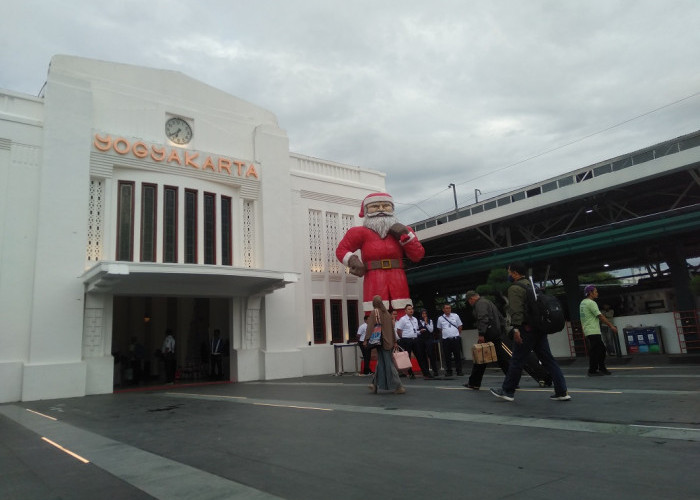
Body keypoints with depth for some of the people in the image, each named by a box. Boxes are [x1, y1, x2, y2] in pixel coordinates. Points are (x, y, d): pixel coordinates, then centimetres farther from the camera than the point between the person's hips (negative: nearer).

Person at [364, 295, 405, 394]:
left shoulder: (374, 312, -3)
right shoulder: (387, 313, 9)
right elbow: (392, 328, 11)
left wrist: (366, 340, -10)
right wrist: (394, 341, 16)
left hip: (380, 341, -3)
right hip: (388, 341, 3)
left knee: (381, 362, 4)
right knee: (388, 363, 6)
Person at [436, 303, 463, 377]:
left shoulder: (455, 316, 5)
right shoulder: (440, 318, 4)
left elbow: (460, 327, 12)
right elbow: (439, 329, 16)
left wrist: (456, 334, 11)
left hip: (455, 339, 0)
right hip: (446, 340, 0)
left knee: (458, 356, 2)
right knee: (447, 357, 2)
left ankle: (459, 371, 10)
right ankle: (448, 371, 11)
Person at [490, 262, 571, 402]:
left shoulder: (515, 288, -9)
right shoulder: (531, 286, 19)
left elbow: (516, 310, -20)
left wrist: (516, 328, -23)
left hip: (526, 329, -9)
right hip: (539, 328, 9)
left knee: (517, 361, 0)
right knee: (548, 359, 9)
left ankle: (507, 391, 10)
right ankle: (562, 391, 8)